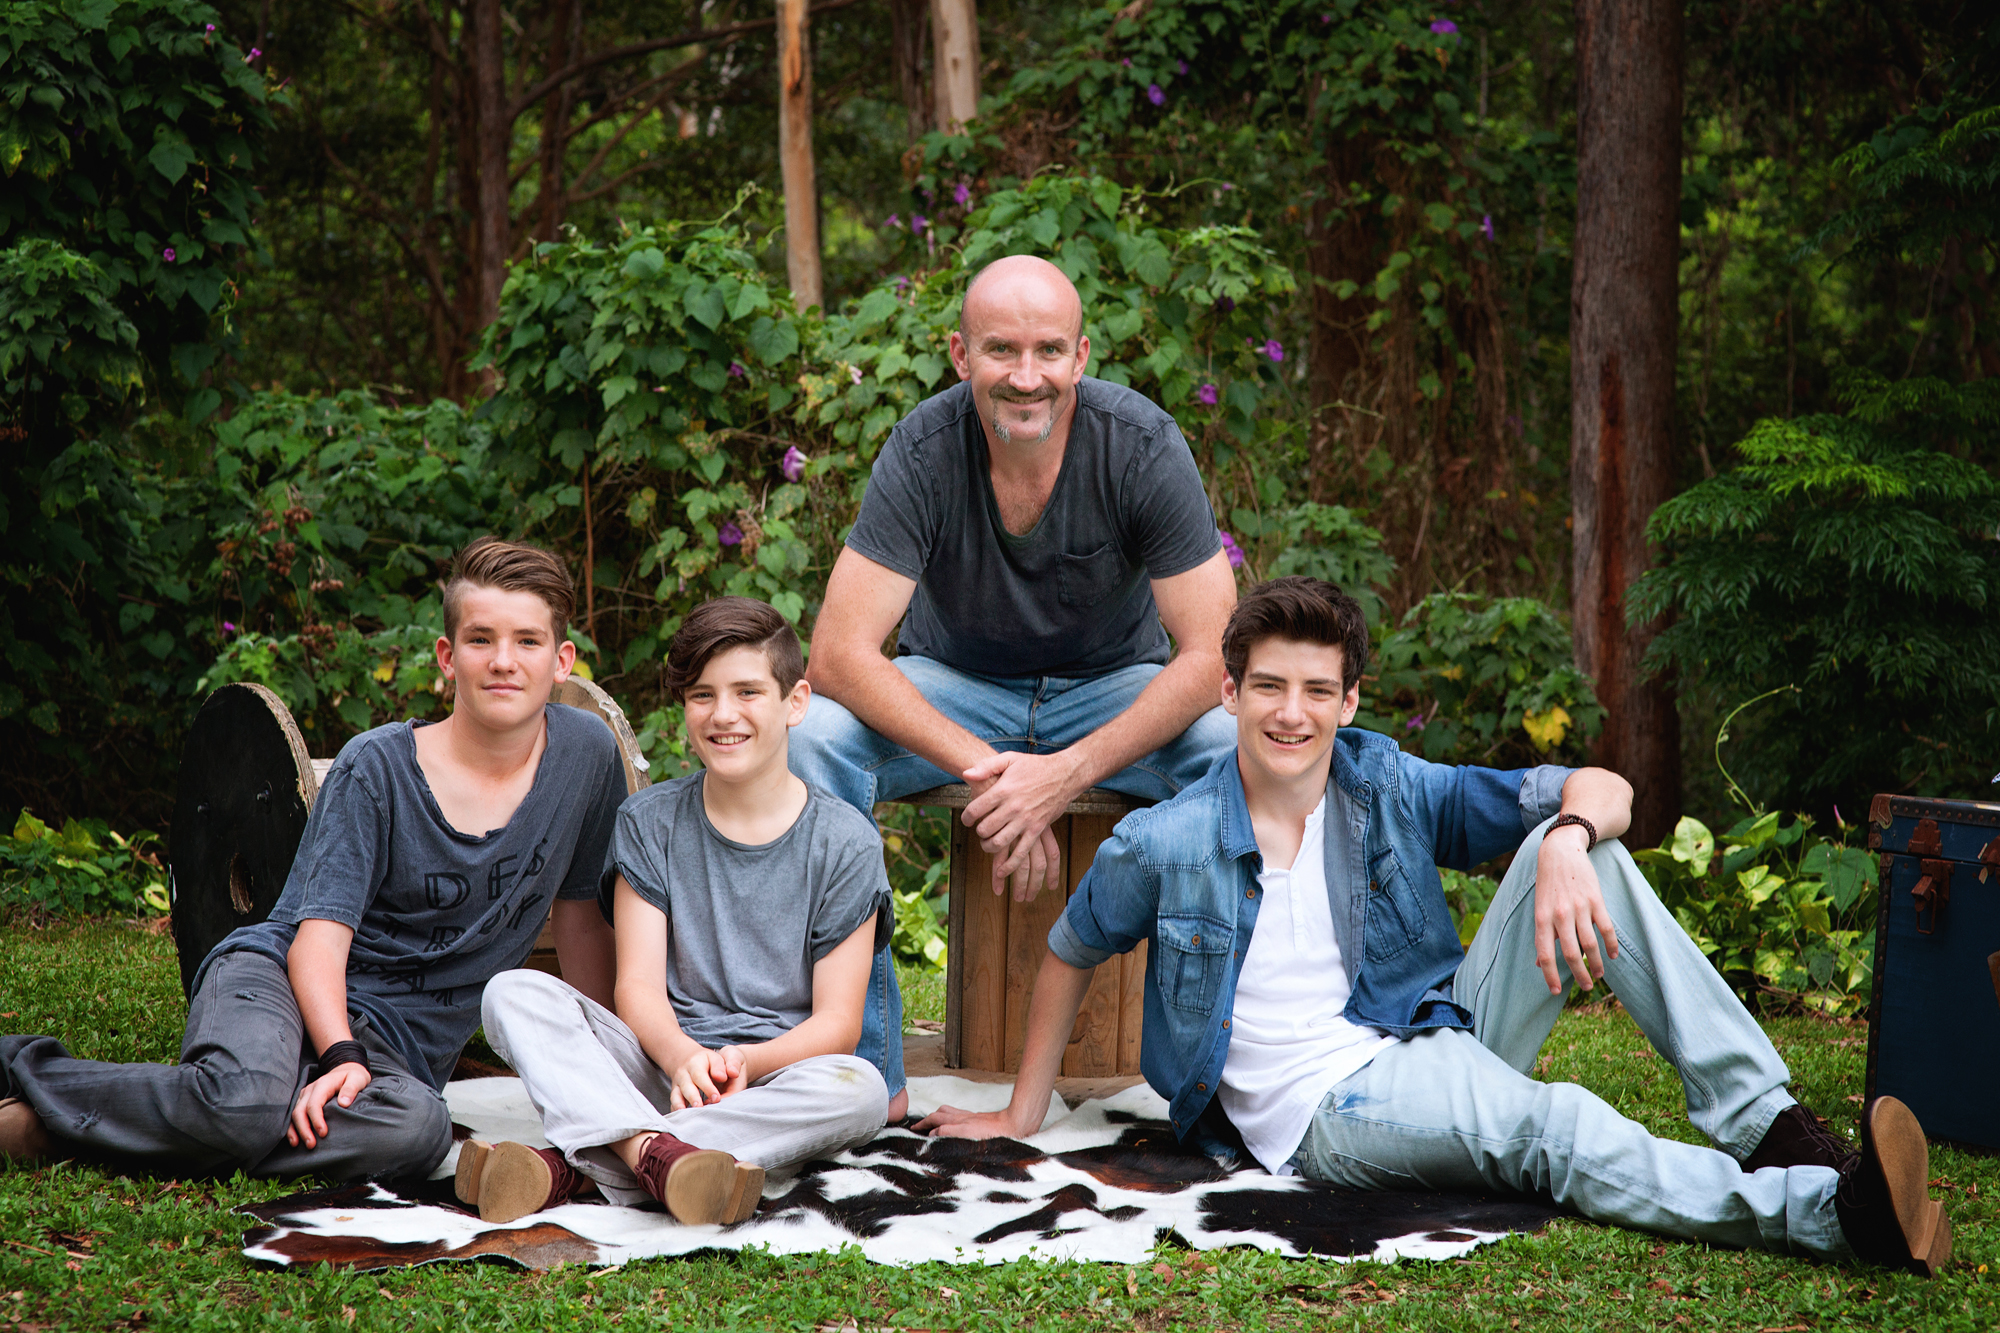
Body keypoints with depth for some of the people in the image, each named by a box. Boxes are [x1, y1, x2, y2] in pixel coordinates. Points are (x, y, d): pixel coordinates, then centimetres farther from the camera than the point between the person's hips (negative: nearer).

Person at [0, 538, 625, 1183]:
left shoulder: (586, 753, 3)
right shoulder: (376, 766, -6)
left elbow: (578, 912, 16)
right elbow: (319, 936, -12)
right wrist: (341, 1055, -29)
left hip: (400, 1041, 3)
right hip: (278, 975, -3)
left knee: (420, 1128, -37)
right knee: (245, 1096, -41)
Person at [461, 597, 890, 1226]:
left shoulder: (843, 841, -1)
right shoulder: (650, 822, 6)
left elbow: (837, 1022, -5)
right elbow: (638, 985, -3)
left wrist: (745, 1063, -26)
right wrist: (683, 1057, -27)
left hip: (780, 1069, -2)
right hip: (661, 1065, 2)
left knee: (860, 1088, -35)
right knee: (515, 991, -20)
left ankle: (570, 1165, -42)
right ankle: (655, 1151, -48)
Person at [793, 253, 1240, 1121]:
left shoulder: (1142, 447, -21)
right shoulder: (923, 451, -21)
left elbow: (1212, 656, -22)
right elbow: (839, 655, -26)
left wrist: (1069, 773, -35)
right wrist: (985, 767, -38)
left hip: (1115, 688, 0)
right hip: (955, 686, 0)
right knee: (809, 739, -30)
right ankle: (863, 1075, -25)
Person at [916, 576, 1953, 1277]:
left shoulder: (1392, 792, 4)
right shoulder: (1162, 846, -4)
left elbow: (1600, 788, 0)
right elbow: (1068, 957, 14)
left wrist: (1567, 839, -25)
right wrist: (1022, 1115, 16)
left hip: (1437, 1041, 5)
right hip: (1323, 1110, -5)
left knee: (1581, 848, -16)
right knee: (1550, 1126, -37)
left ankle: (1765, 1123, -26)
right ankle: (1831, 1211, -51)